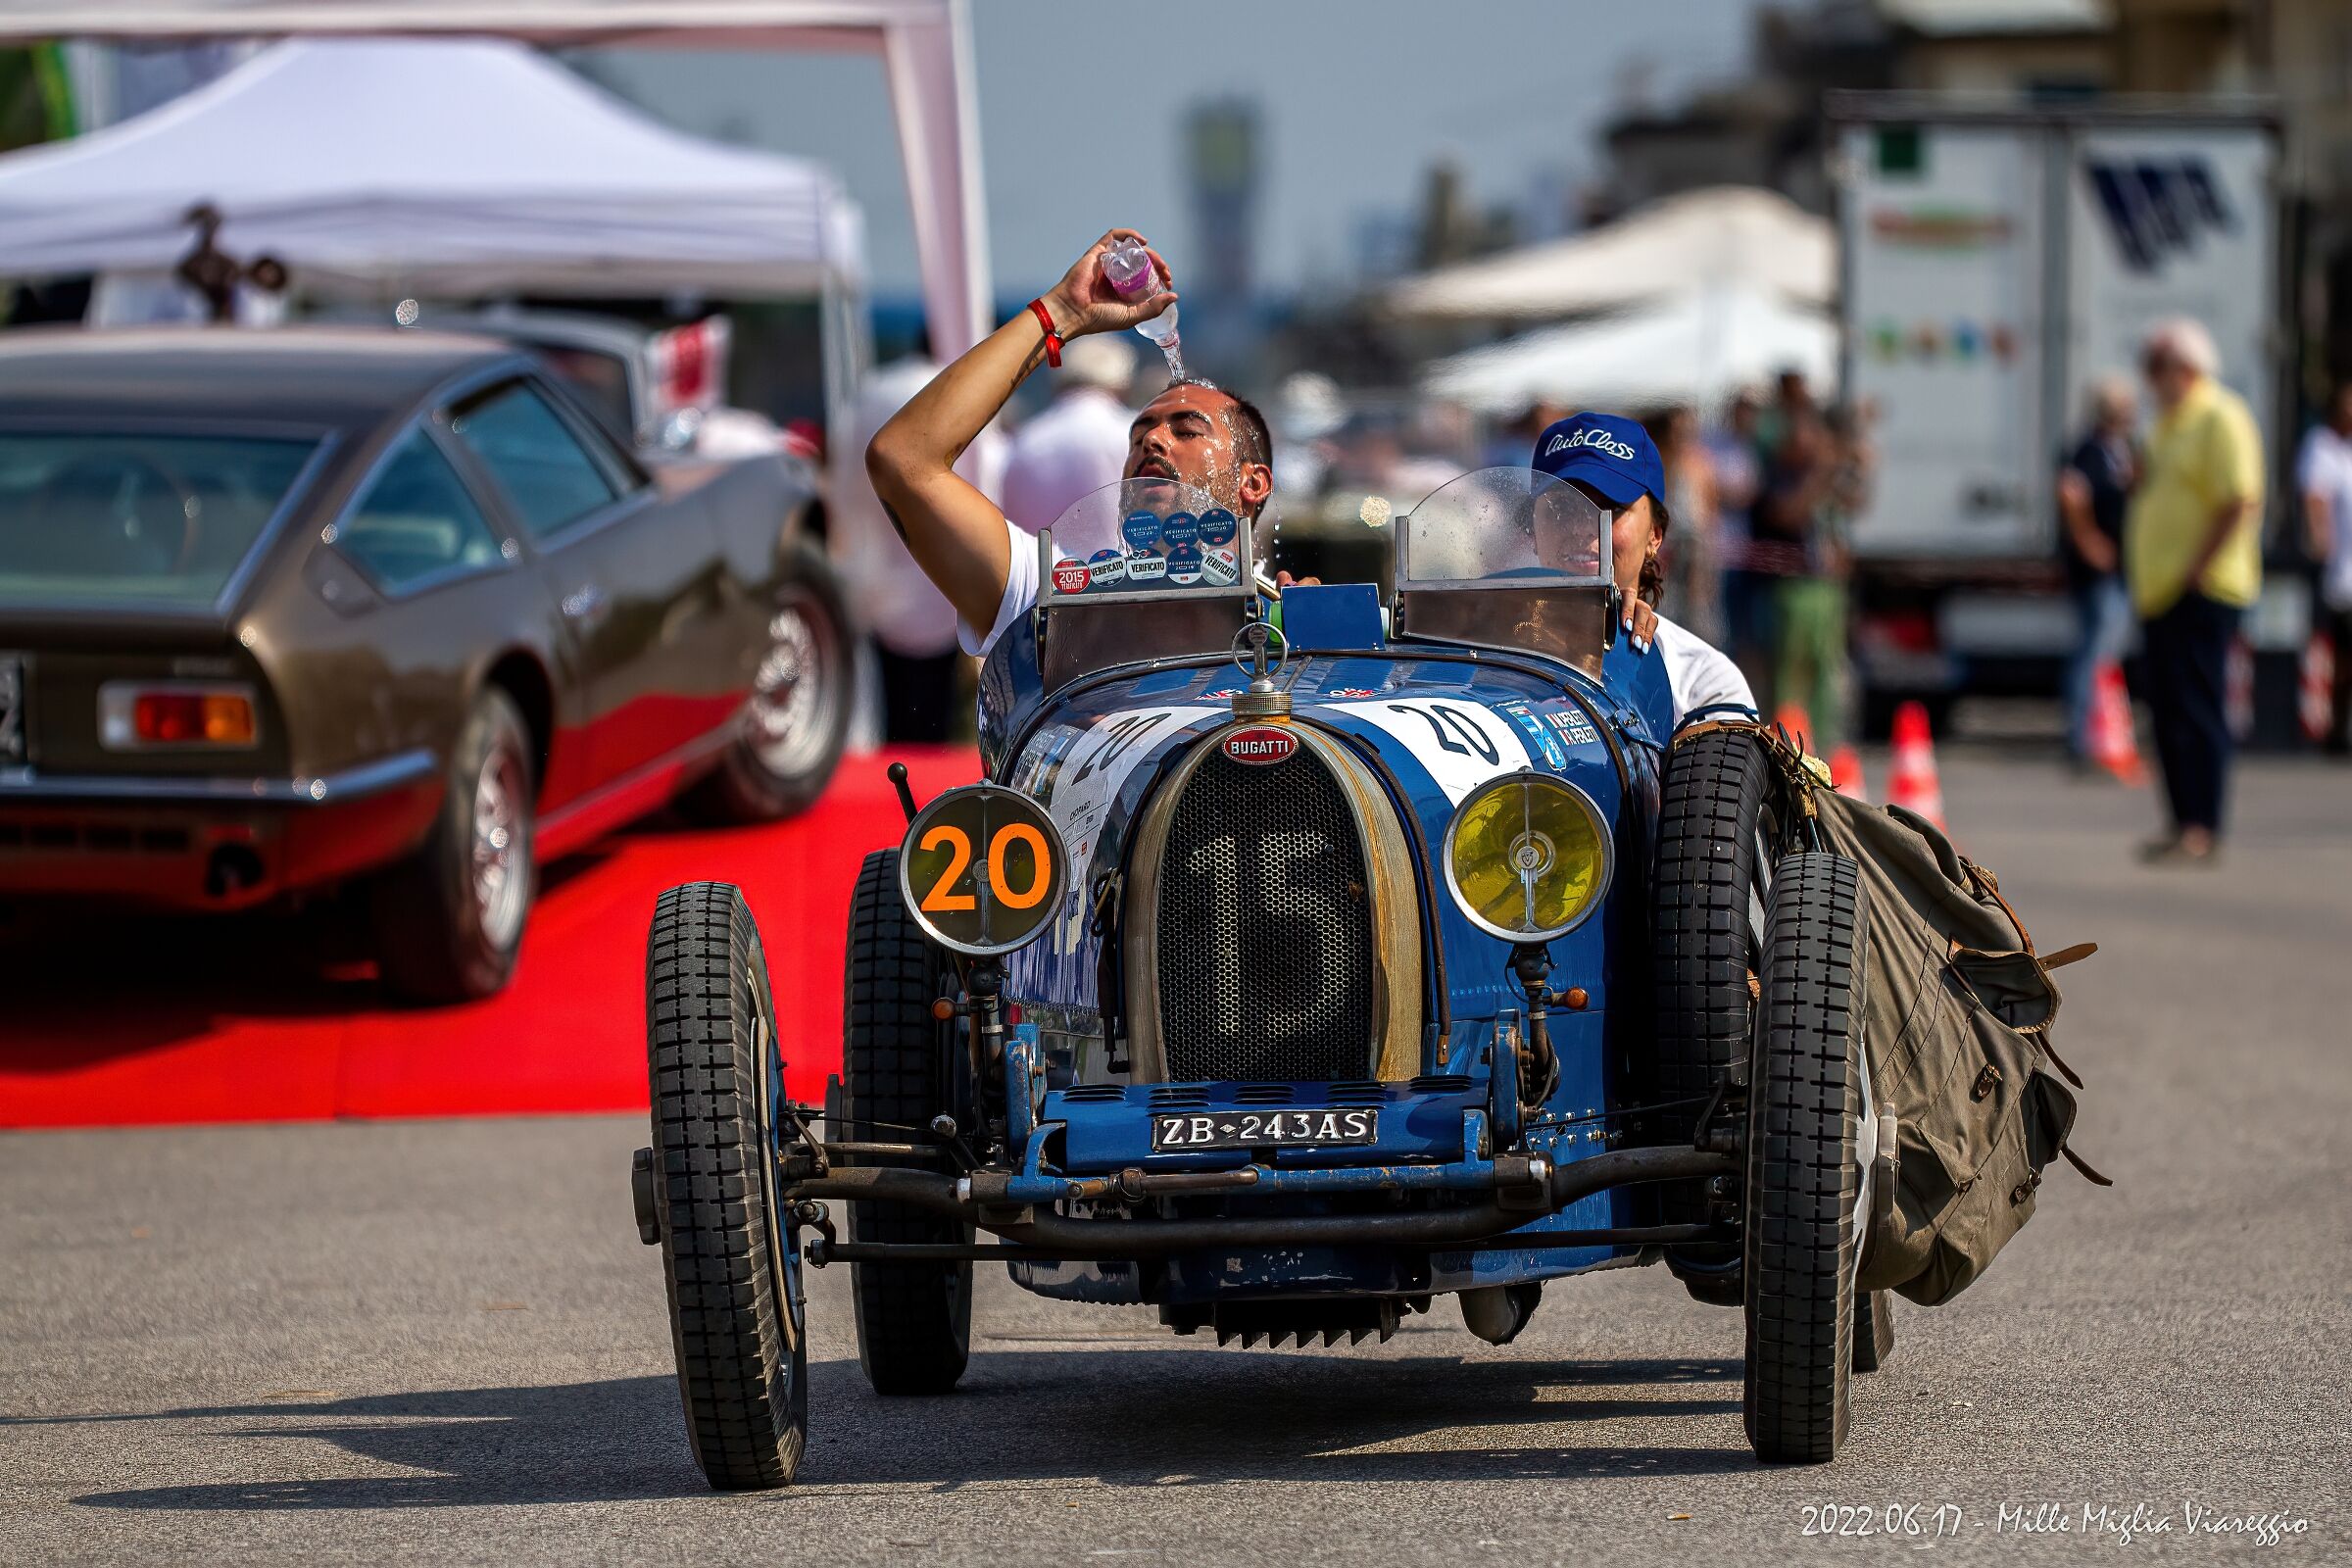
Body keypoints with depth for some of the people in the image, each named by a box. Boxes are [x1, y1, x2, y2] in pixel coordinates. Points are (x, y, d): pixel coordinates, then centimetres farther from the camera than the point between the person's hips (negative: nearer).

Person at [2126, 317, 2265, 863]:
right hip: (2158, 590, 9)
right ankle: (2185, 825, 14)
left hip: (2200, 592, -9)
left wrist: (2196, 570, -19)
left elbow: (2240, 503, -18)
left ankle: (2202, 830, -13)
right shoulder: (2168, 423, 20)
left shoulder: (2220, 419, -10)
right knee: (2168, 710, 9)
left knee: (2194, 709, -12)